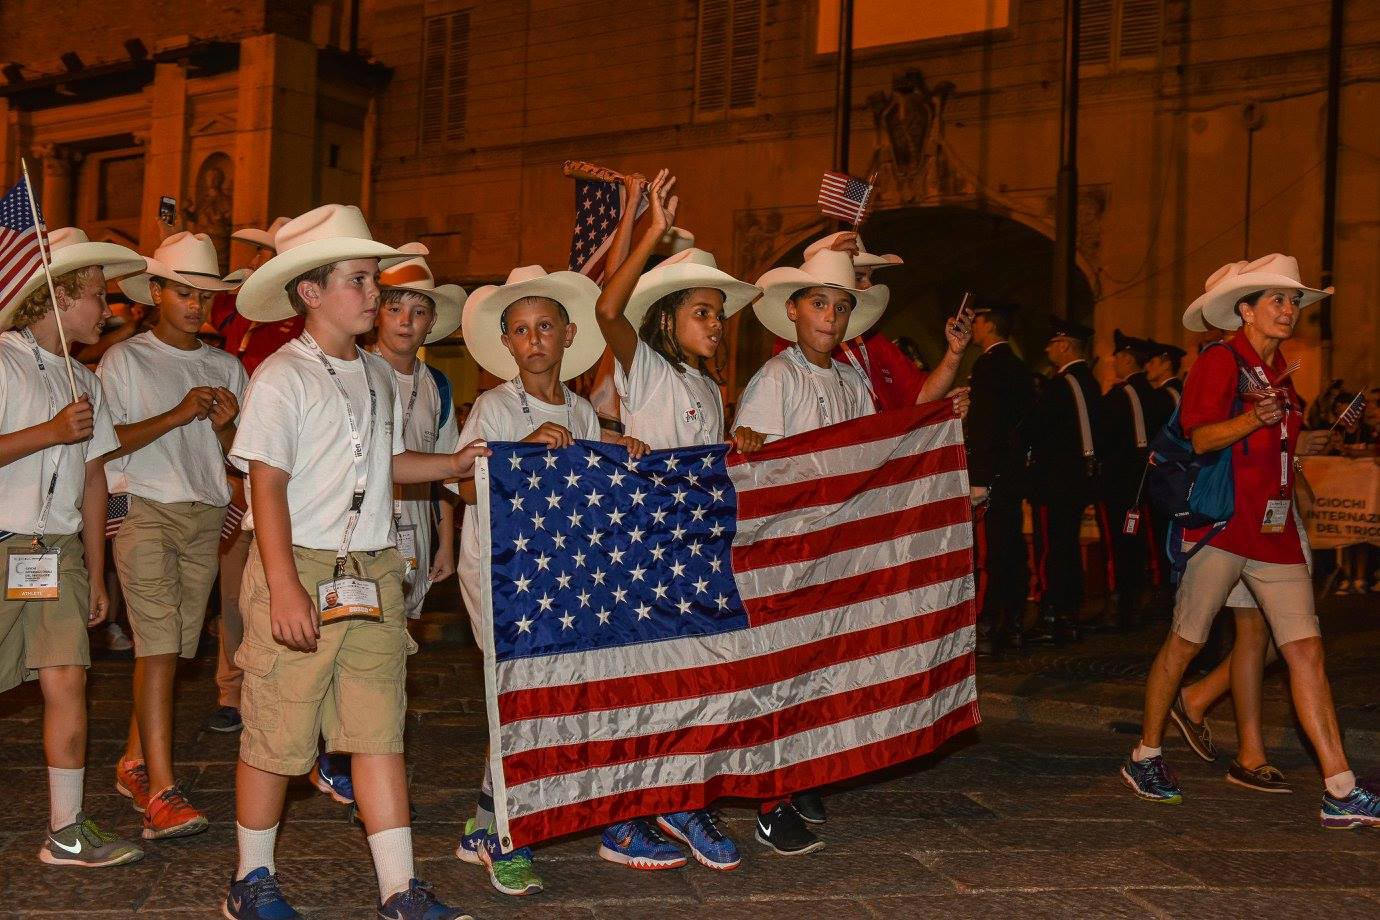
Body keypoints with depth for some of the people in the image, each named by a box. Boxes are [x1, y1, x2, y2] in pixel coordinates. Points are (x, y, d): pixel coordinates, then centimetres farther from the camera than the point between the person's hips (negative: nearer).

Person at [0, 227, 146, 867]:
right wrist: (51, 431, -16)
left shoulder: (84, 381, 17)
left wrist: (95, 573, 17)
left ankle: (67, 832, 2)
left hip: (58, 552, 6)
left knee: (66, 680, -2)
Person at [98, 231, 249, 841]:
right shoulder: (125, 360, 4)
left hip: (206, 517, 5)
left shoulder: (227, 369, 16)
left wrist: (225, 425, -5)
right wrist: (177, 415, -13)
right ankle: (161, 792, -15)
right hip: (145, 511, -4)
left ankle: (134, 762, 21)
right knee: (158, 645, -13)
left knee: (175, 648, 6)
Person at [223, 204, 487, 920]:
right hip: (300, 569, -6)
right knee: (278, 733, 3)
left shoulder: (378, 374, 14)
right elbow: (267, 484, -14)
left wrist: (454, 464, 8)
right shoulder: (283, 376, -8)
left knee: (379, 728, 6)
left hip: (373, 575, 6)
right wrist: (285, 589, -21)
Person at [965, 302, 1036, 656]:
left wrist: (978, 480, -21)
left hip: (991, 474, -10)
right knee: (1012, 548, 12)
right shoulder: (1019, 367, 17)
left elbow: (984, 425, -19)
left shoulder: (988, 365, -12)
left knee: (988, 552, -9)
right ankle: (1013, 627, 18)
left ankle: (985, 633, -8)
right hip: (1014, 472, 10)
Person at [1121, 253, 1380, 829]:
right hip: (1222, 523, -7)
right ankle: (1145, 759, 17)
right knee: (1185, 642, 1)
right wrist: (1257, 418, -30)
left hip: (1274, 531, 7)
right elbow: (1200, 437, -17)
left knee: (1306, 650, -2)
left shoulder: (1279, 373, 19)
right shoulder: (1220, 362, -4)